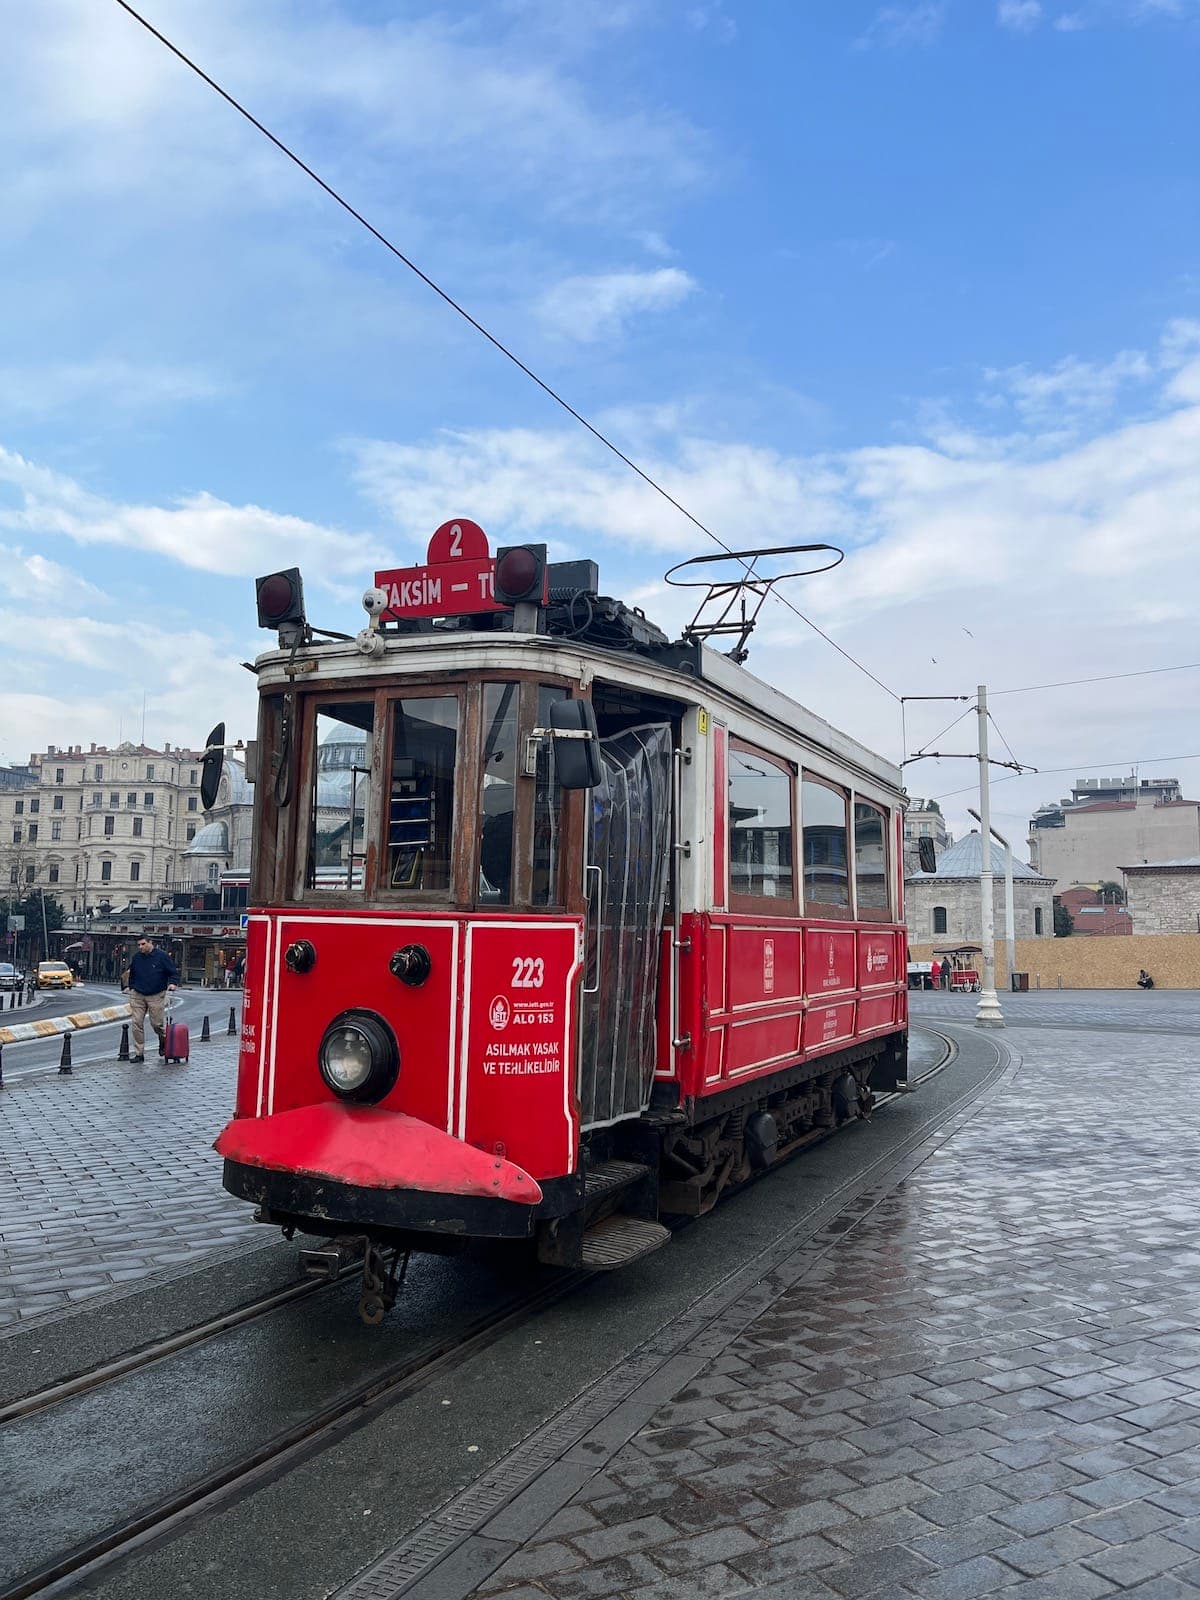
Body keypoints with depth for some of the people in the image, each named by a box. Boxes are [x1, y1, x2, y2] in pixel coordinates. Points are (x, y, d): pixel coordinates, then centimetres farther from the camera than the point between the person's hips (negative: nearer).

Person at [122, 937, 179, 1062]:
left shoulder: (162, 956, -4)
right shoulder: (136, 957, 7)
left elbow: (173, 972, -1)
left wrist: (172, 983, -17)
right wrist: (131, 987, 17)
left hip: (156, 996, -3)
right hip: (137, 995, 3)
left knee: (157, 1023, 0)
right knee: (137, 1023, -1)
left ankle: (163, 1041, 32)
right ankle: (139, 1053, 5)